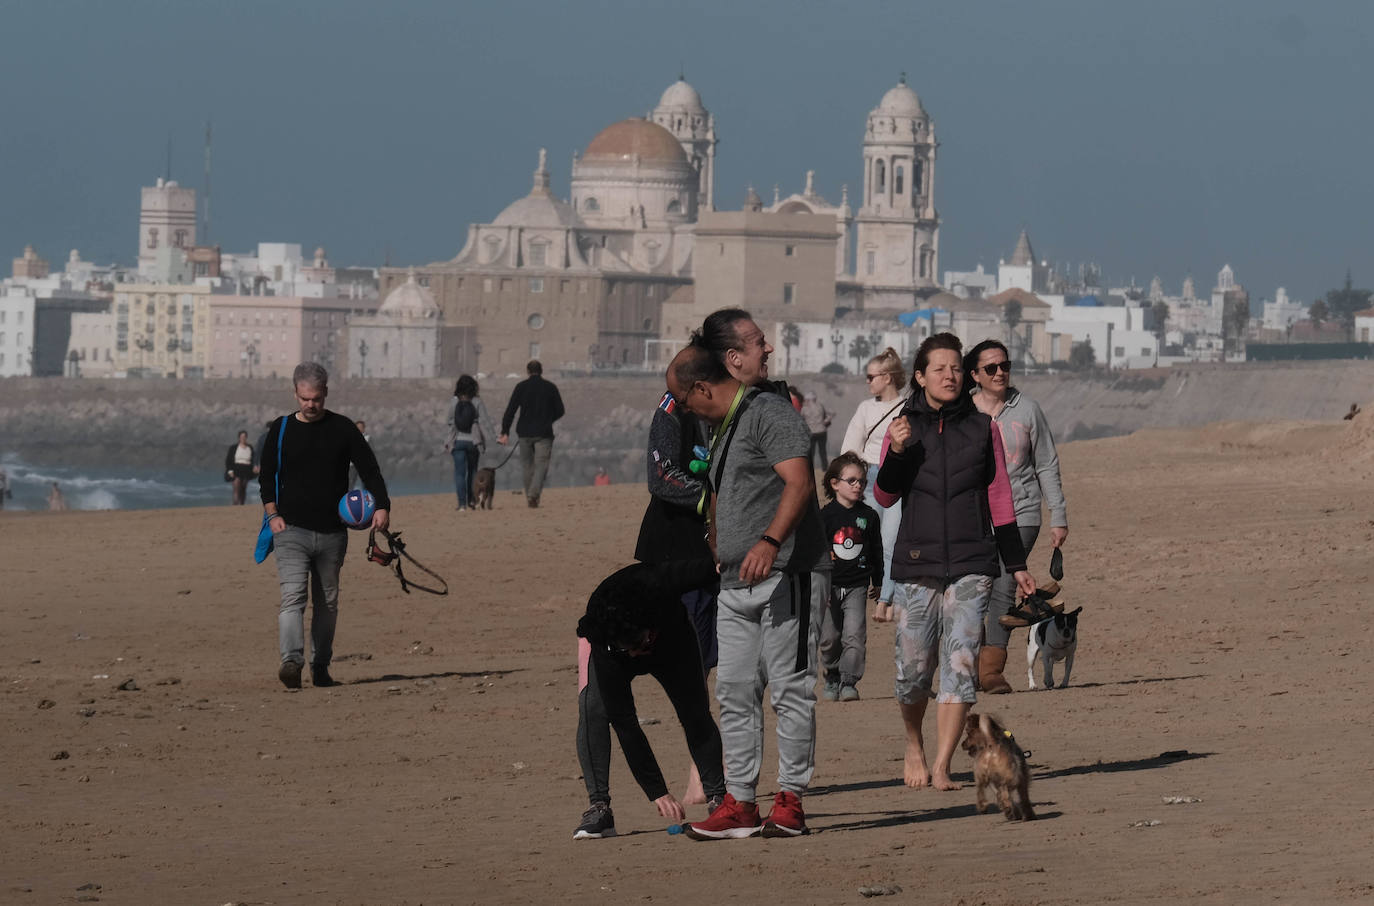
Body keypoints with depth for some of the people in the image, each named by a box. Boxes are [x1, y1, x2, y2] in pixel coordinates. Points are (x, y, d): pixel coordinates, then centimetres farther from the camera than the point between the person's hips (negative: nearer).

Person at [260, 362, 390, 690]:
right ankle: (292, 662, -30)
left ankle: (321, 666, 17)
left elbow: (369, 470, 6)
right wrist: (273, 513, 0)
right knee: (293, 596, -17)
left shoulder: (343, 429, 5)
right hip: (291, 530, -2)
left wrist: (382, 506, -10)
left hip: (332, 533, 2)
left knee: (327, 602, 7)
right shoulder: (281, 430, 7)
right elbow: (267, 476, 14)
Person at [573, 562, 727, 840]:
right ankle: (599, 807, -23)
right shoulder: (605, 649, -42)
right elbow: (624, 723, -40)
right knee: (593, 708, -27)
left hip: (673, 640, 2)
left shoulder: (662, 583, -46)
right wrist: (658, 793, -41)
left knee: (695, 713, -15)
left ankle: (717, 797, -4)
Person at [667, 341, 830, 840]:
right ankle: (740, 803, 9)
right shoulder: (722, 429, 22)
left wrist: (770, 542, -33)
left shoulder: (770, 413, -8)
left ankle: (790, 800, -3)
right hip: (736, 583, 10)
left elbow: (800, 483, -21)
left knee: (790, 690, -6)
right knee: (734, 692, 6)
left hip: (787, 574, -10)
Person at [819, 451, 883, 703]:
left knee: (854, 635, -12)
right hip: (830, 585, 0)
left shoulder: (868, 516, 4)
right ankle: (832, 678, 25)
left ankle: (849, 682, -12)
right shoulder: (825, 516, -3)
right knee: (829, 638, 6)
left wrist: (877, 582, 18)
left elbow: (876, 551, 14)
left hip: (857, 586, 0)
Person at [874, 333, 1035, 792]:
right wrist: (896, 453, -20)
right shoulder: (903, 428, 6)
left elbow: (999, 498, 11)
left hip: (971, 564, 0)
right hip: (917, 564, 0)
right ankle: (914, 748, 28)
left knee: (961, 664, -11)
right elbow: (885, 497, -2)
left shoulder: (982, 428, 7)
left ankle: (941, 769, -11)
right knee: (914, 668, 0)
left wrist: (1016, 563, 11)